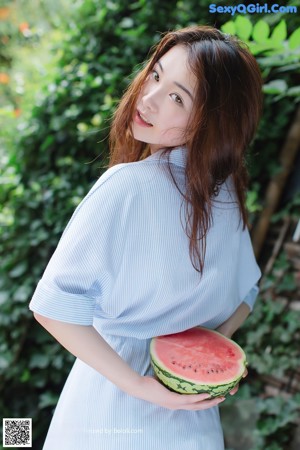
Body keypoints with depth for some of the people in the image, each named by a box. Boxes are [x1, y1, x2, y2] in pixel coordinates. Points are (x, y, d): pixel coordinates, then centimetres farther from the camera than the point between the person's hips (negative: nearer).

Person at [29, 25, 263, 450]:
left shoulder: (128, 184, -24)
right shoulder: (228, 190, -5)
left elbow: (54, 305, -26)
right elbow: (246, 293, 8)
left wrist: (139, 386, -20)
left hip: (116, 405, -4)